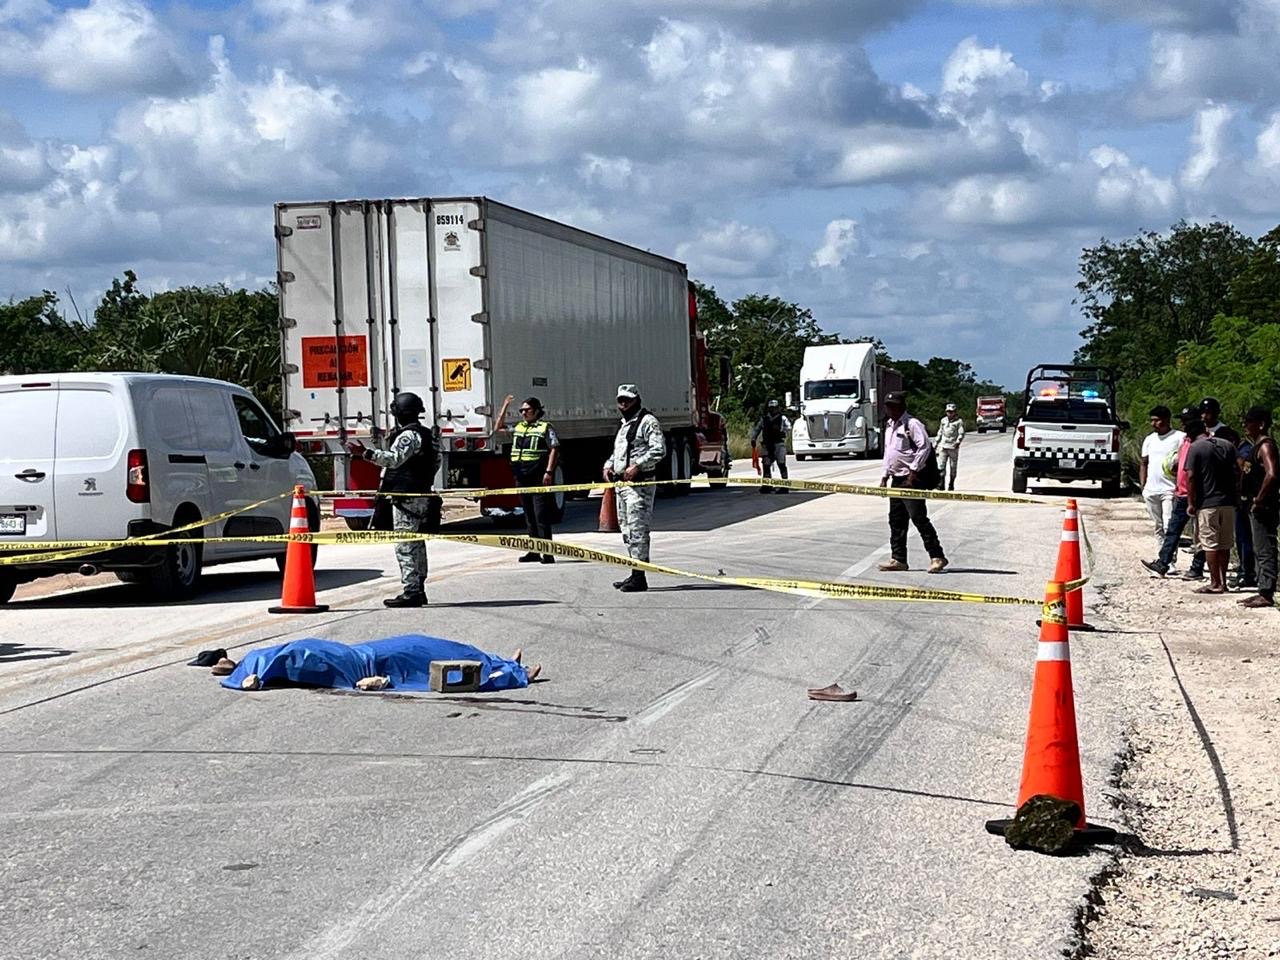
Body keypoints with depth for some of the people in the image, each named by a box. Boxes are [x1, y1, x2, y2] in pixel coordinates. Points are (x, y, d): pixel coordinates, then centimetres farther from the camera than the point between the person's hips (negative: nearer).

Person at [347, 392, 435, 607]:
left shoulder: (409, 435, -15)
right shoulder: (424, 434, 18)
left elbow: (394, 458, -30)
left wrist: (366, 453, -39)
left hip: (406, 497, -11)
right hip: (420, 495, 11)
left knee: (405, 545, -11)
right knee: (416, 543, 15)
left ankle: (411, 592, -15)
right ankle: (419, 589, 20)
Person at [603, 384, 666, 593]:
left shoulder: (648, 422, -7)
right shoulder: (624, 425, 23)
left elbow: (659, 450, -18)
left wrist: (637, 466, -24)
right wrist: (609, 465, 12)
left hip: (639, 483, -10)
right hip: (621, 483, 10)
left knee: (637, 529, -14)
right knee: (627, 529, 13)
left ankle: (639, 577, -15)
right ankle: (635, 575, 20)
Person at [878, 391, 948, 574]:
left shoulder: (912, 424, -11)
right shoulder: (889, 426, 18)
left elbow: (924, 447, -19)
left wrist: (914, 471, -19)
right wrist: (885, 476, 19)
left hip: (911, 479, -9)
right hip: (896, 480, 9)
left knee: (919, 518, -11)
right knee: (896, 521, 9)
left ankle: (937, 557, -8)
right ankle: (899, 559, 15)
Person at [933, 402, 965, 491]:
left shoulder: (959, 421, -2)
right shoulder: (943, 420, 13)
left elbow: (961, 433, -9)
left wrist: (958, 441, -26)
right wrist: (936, 442, 21)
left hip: (953, 447, -3)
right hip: (943, 446, 3)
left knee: (953, 467, 5)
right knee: (941, 465, -7)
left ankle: (951, 484, 15)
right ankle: (941, 483, -8)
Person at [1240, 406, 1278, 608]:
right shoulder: (1256, 445, 15)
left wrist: (1259, 501, -23)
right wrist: (1250, 501, 16)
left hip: (1263, 507, -11)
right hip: (1255, 506, 11)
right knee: (1260, 551, 15)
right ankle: (1263, 591, 21)